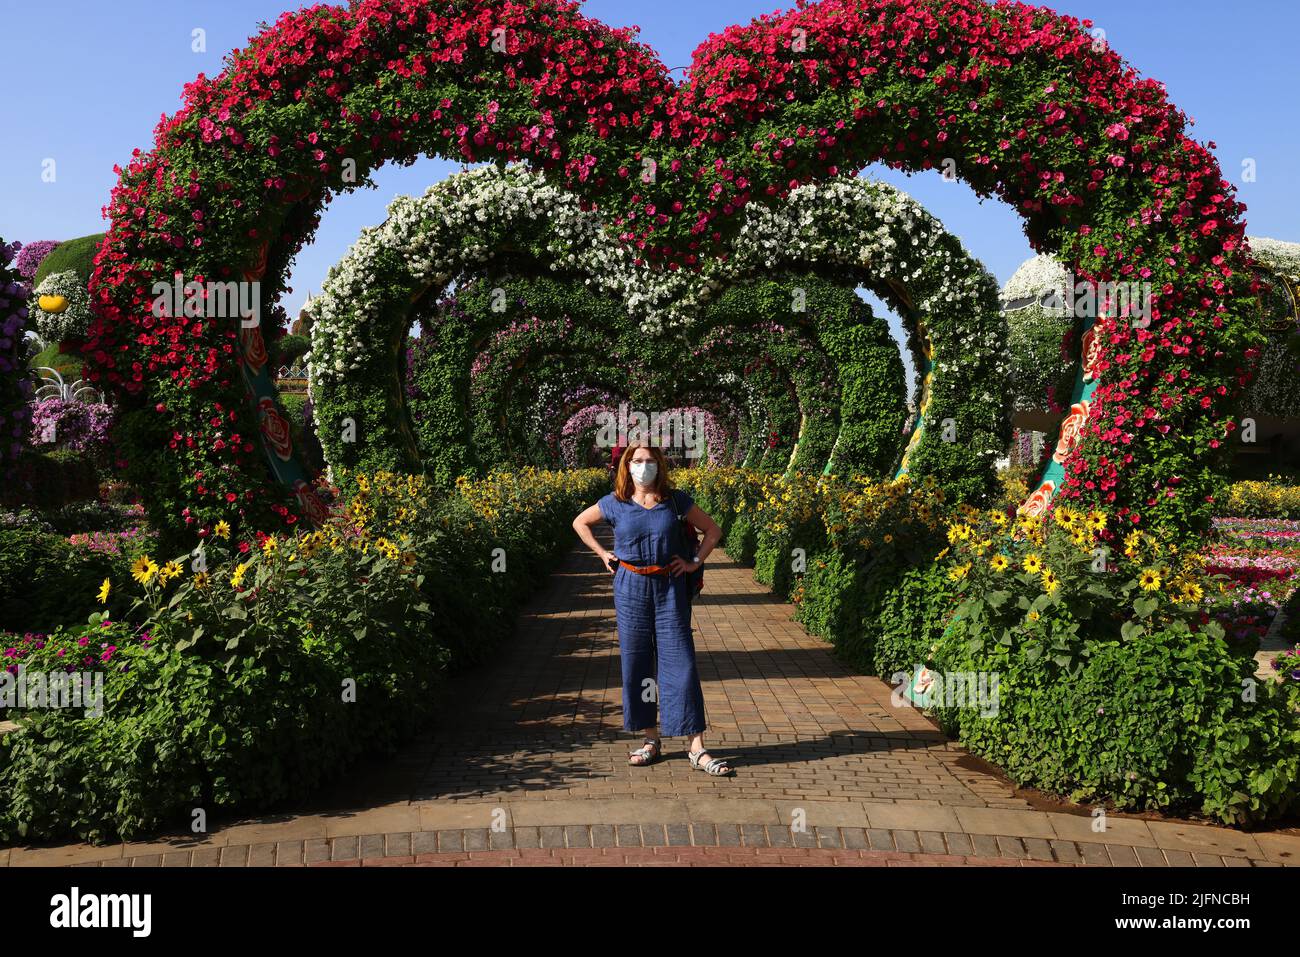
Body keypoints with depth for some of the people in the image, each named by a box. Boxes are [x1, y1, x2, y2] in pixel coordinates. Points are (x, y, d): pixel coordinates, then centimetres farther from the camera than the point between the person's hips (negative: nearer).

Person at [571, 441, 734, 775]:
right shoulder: (615, 503, 1)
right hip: (630, 588, 1)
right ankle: (651, 741, 21)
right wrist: (603, 553, 9)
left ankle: (697, 749, 0)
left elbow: (713, 530, 10)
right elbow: (580, 523, 18)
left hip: (669, 588, -1)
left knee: (680, 662, -4)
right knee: (636, 664, 6)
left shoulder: (676, 500, -1)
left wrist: (695, 562, 1)